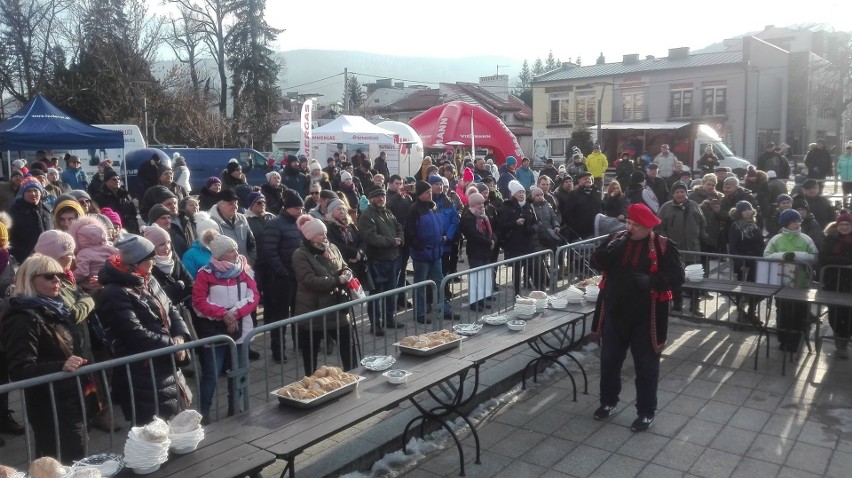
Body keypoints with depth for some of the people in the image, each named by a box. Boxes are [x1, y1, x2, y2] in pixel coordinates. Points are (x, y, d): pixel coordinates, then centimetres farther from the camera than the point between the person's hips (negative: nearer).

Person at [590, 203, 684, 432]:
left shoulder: (663, 246, -8)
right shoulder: (616, 238, 3)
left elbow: (677, 277, -11)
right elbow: (596, 262, -1)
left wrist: (651, 280, -27)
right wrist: (610, 250, -19)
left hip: (645, 317, -3)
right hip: (614, 312, 4)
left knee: (646, 366, 8)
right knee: (609, 360, 16)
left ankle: (646, 412, 23)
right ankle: (608, 402, 35)